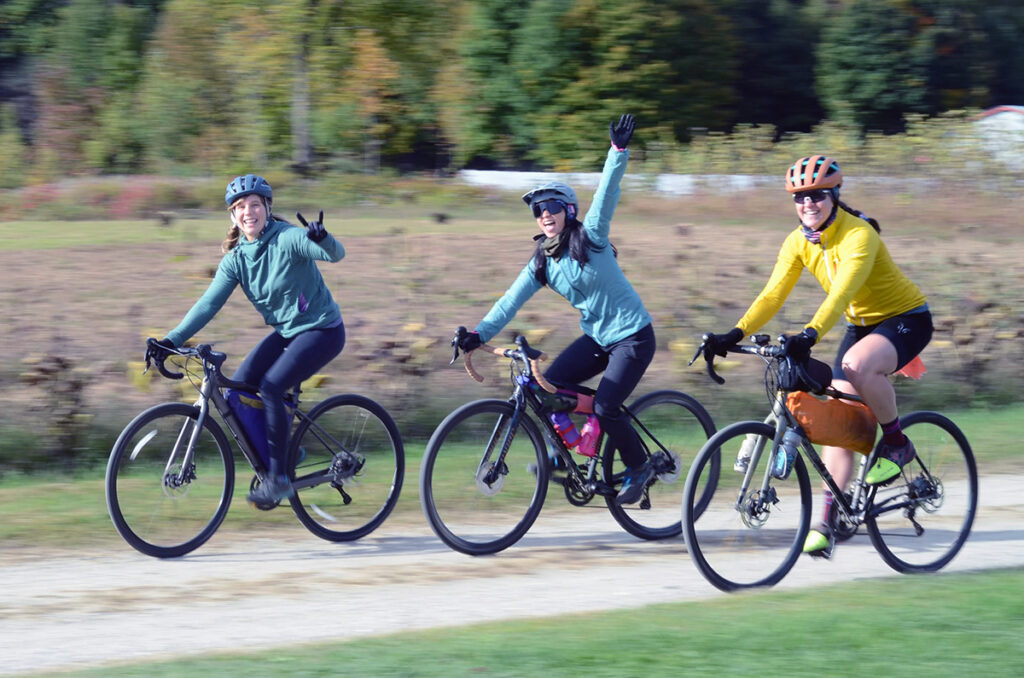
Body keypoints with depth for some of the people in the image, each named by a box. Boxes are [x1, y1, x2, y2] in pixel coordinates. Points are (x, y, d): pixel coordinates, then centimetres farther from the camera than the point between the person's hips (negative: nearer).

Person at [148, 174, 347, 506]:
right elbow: (208, 303, -6)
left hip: (321, 330, -7)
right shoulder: (236, 258, -1)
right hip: (286, 332, 7)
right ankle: (270, 464, 5)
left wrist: (322, 238, -56)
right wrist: (171, 341, -17)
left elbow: (335, 254, -32)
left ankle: (279, 478, -12)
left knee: (271, 388, -23)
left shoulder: (287, 239, -18)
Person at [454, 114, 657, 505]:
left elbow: (607, 194, -24)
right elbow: (511, 300, -4)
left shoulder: (591, 236, -11)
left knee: (604, 407, -15)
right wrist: (480, 333, -17)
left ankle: (639, 469, 6)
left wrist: (619, 151, -38)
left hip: (633, 336, -6)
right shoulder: (542, 262, 3)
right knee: (549, 385, -9)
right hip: (597, 337, 6)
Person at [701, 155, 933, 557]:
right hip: (862, 324, 7)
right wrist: (735, 335, -24)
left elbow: (843, 291, -41)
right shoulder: (799, 242, -5)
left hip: (906, 319, -7)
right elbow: (773, 295, -9)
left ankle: (896, 444, -13)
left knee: (859, 366, -37)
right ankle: (828, 522, -1)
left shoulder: (858, 235, -26)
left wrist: (811, 335, -55)